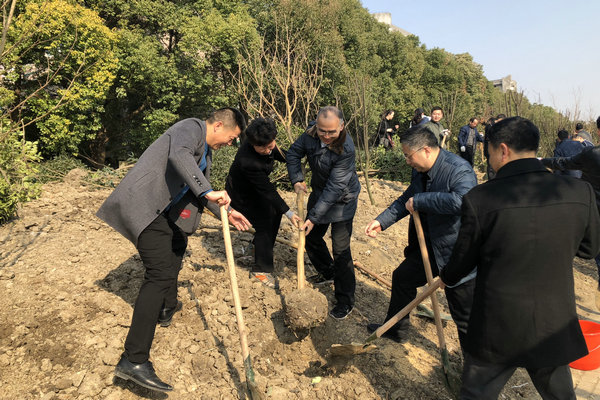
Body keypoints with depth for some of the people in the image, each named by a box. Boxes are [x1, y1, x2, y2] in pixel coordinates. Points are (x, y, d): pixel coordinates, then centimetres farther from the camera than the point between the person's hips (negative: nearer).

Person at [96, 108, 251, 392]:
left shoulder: (205, 150, 20)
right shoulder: (192, 127, -10)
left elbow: (199, 189, 30)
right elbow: (178, 154, -33)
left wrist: (225, 212, 24)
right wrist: (208, 192, -38)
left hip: (164, 209, 12)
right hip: (145, 206, -11)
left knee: (177, 244, 32)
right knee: (161, 274, -18)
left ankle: (167, 307, 52)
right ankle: (134, 361, -18)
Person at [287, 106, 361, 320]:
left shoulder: (346, 150, -32)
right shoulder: (311, 134, -14)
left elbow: (334, 188, -32)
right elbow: (294, 152, 2)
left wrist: (313, 217, -32)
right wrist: (296, 180, -13)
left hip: (342, 200, -7)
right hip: (319, 193, 7)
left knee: (340, 249, -7)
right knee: (311, 237, 20)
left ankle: (345, 301, 8)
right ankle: (327, 272, 45)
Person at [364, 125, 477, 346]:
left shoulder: (460, 170, -26)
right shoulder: (420, 170, 2)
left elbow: (461, 201, -45)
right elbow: (407, 199, 16)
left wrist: (419, 201, -34)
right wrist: (382, 221, 6)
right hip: (428, 246, 9)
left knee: (465, 319, 2)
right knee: (402, 277, 24)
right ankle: (395, 328, 47)